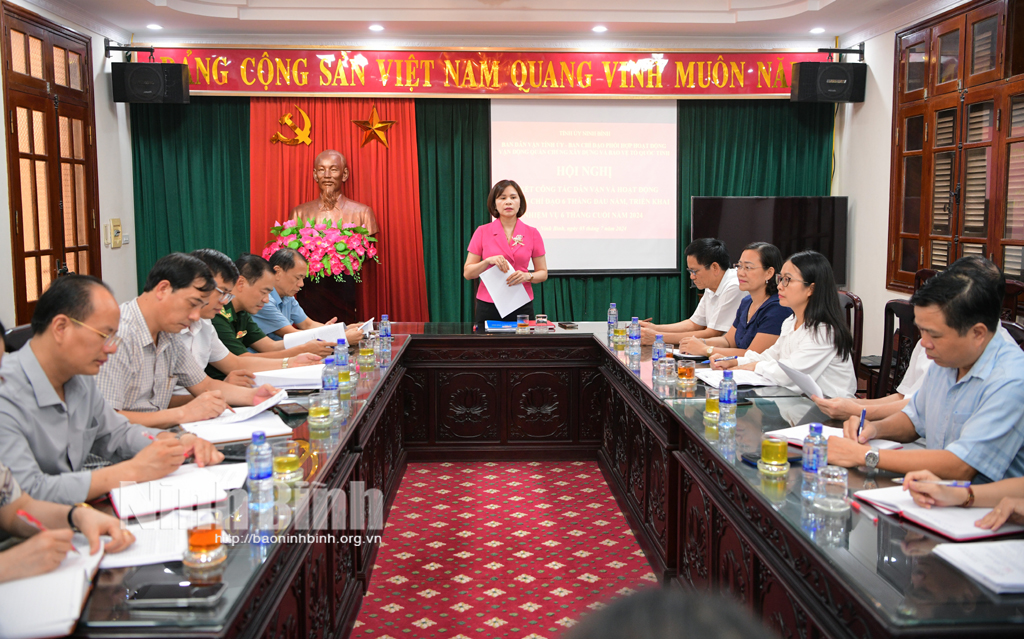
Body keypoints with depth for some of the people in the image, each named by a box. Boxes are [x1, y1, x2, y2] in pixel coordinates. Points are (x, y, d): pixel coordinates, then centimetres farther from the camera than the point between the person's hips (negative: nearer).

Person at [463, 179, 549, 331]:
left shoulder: (532, 233, 3)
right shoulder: (482, 232, 2)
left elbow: (543, 273, 8)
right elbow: (467, 273, 2)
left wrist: (527, 276, -13)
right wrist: (488, 261, -16)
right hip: (488, 306, 0)